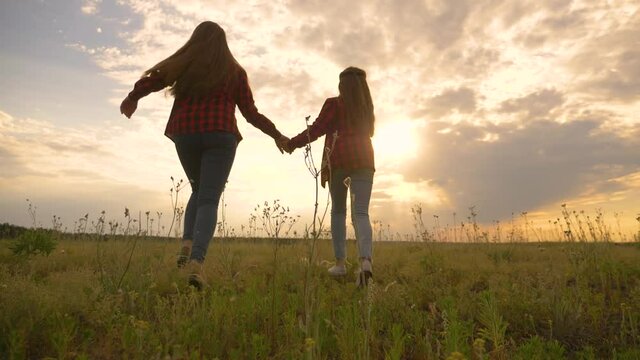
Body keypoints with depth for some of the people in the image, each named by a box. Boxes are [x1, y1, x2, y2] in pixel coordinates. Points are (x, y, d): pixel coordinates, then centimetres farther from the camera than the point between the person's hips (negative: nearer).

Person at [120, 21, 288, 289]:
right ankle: (196, 262, -24)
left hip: (185, 134, 2)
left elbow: (150, 80, 5)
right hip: (220, 135, -2)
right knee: (209, 199, -7)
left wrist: (132, 98, 24)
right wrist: (275, 134, 20)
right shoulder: (235, 71, 13)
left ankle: (187, 244, 1)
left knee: (199, 191, 20)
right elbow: (251, 113, 10)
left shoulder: (184, 63, 14)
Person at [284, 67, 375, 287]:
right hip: (363, 161, 2)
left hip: (338, 161, -2)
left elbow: (316, 129, -1)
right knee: (360, 213, -7)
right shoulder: (367, 108, 20)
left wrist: (292, 143, 9)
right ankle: (366, 260, -30)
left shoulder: (334, 104, 6)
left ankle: (340, 263, 7)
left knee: (338, 211, 11)